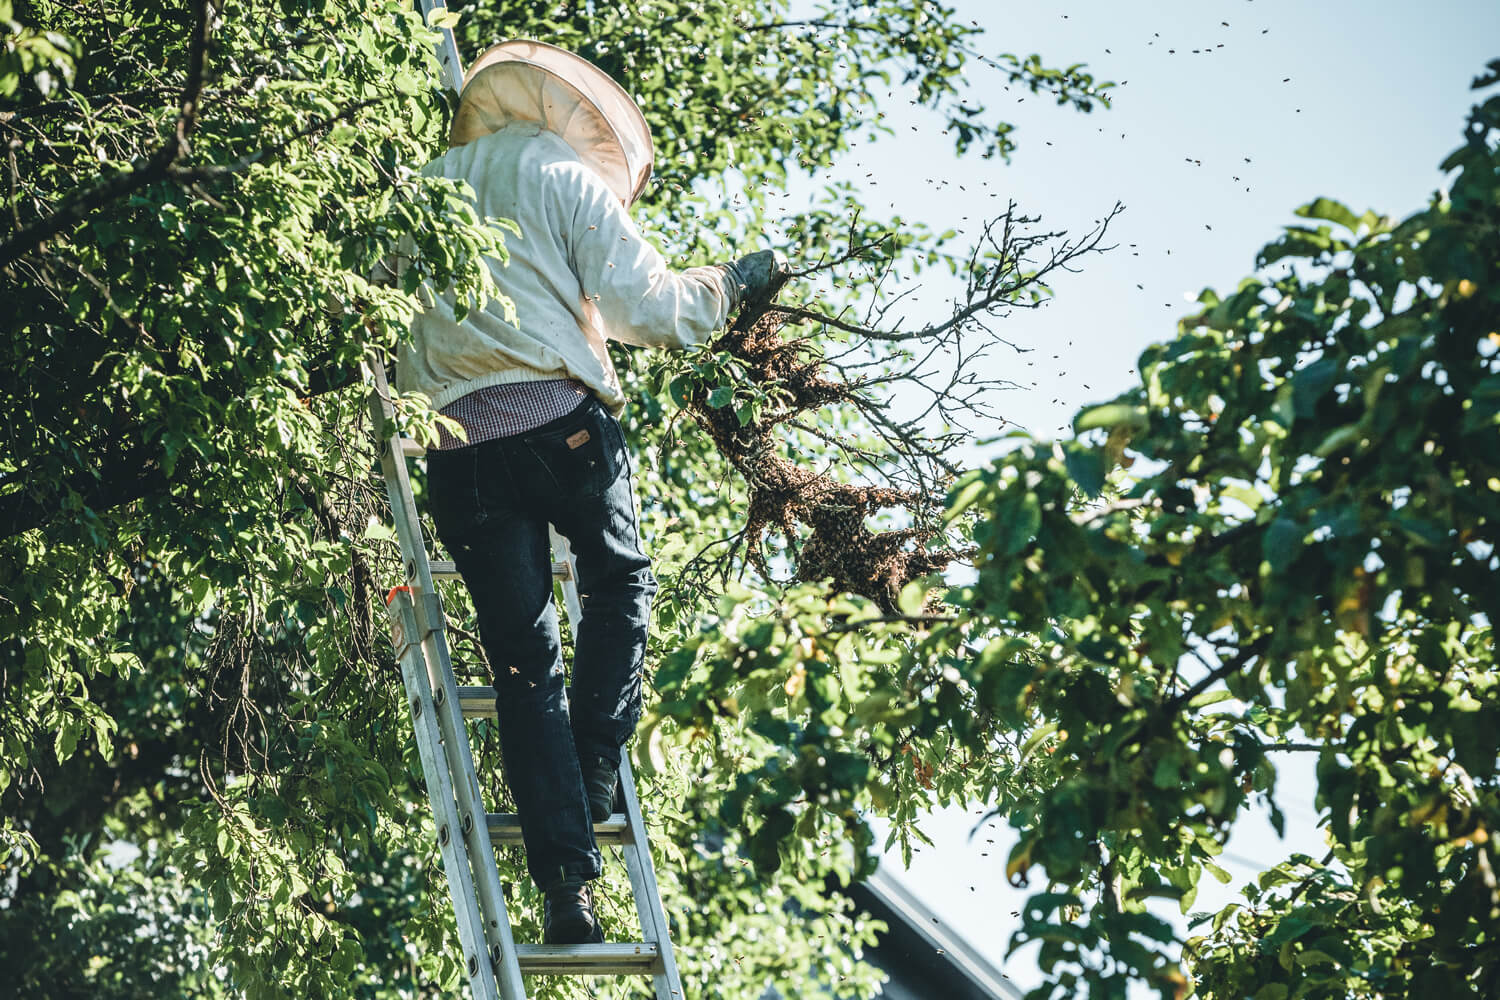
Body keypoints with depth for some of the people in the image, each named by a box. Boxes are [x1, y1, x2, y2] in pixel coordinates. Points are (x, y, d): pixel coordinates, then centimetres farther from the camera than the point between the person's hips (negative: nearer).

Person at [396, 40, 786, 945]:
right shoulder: (566, 176, 7)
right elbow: (644, 304, -1)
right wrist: (738, 280, 13)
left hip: (458, 447, 3)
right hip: (562, 417, -3)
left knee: (523, 658, 5)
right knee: (621, 581, 23)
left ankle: (567, 878, -3)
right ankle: (592, 784, 8)